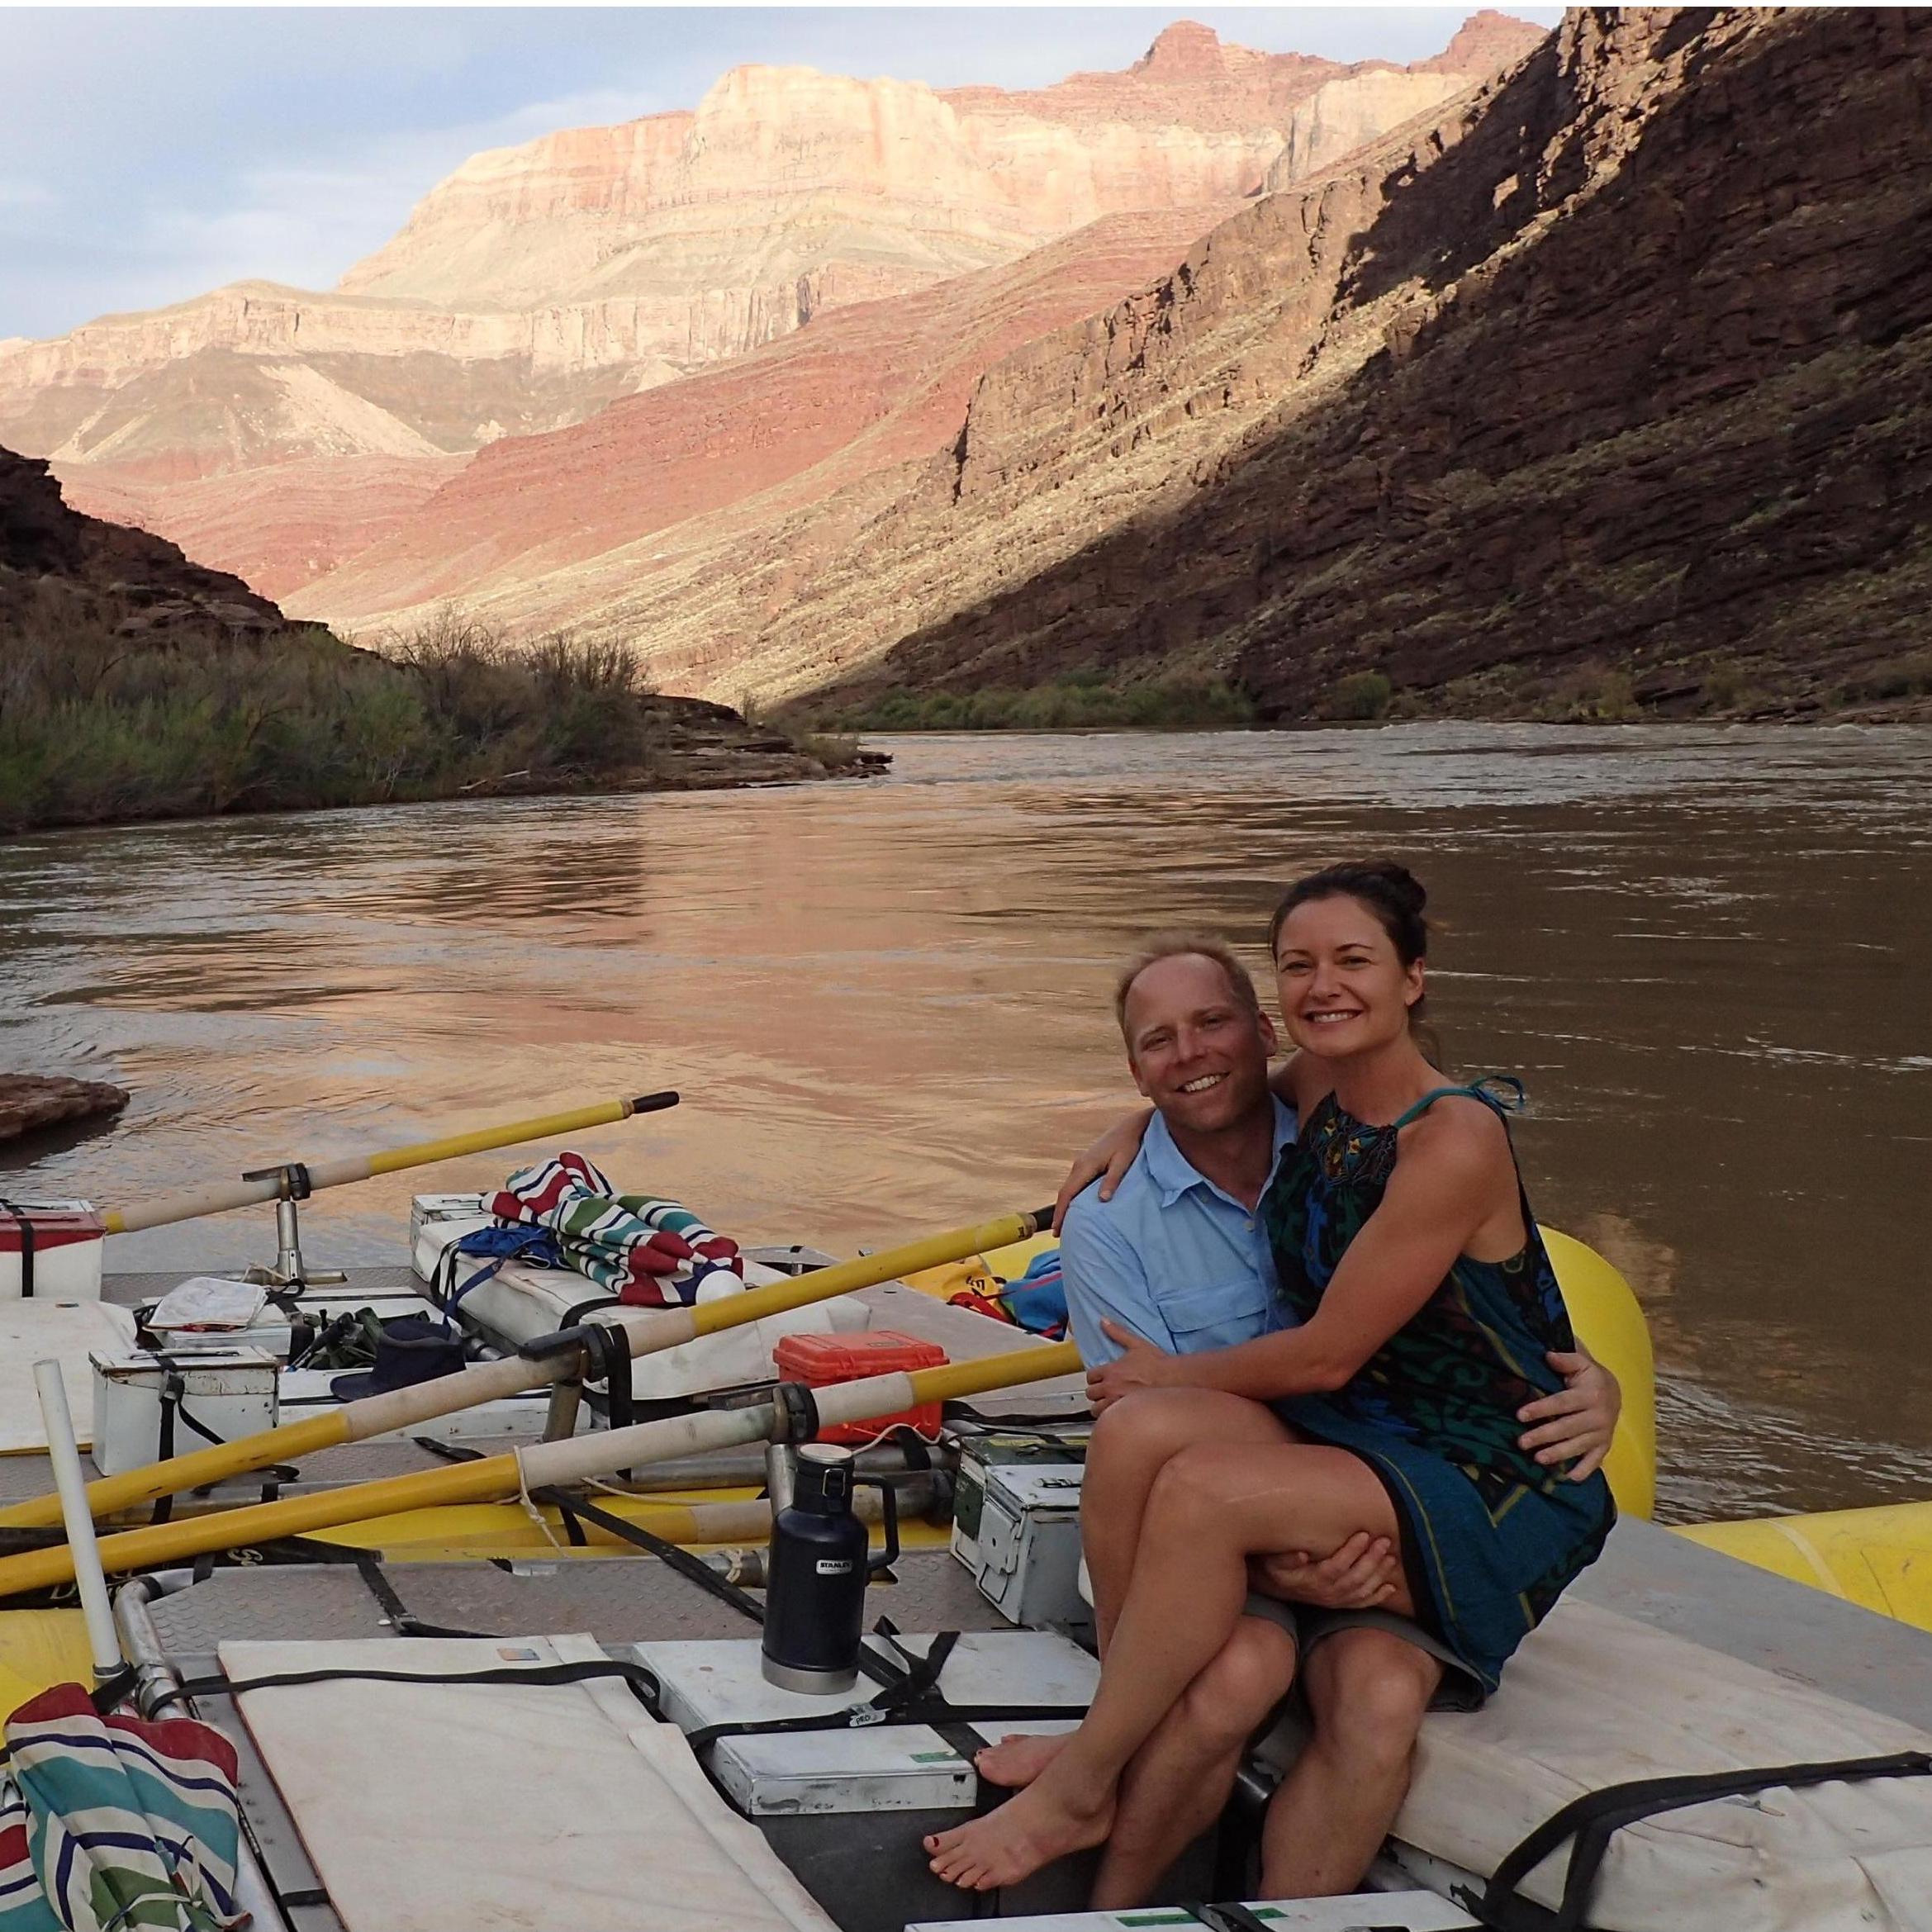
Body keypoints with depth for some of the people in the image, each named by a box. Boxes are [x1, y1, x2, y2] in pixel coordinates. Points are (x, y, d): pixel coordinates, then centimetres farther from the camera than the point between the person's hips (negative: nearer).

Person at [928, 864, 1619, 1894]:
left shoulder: (1453, 1139, -18)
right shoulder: (1312, 1090, 5)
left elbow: (1326, 1353, -16)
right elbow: (1193, 1091, 31)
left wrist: (1169, 1372, -2)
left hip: (1492, 1499, -7)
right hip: (1355, 1438, 7)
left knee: (1204, 1488, -29)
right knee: (1137, 1430, -20)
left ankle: (1082, 1787, -11)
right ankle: (1118, 1732, -10)